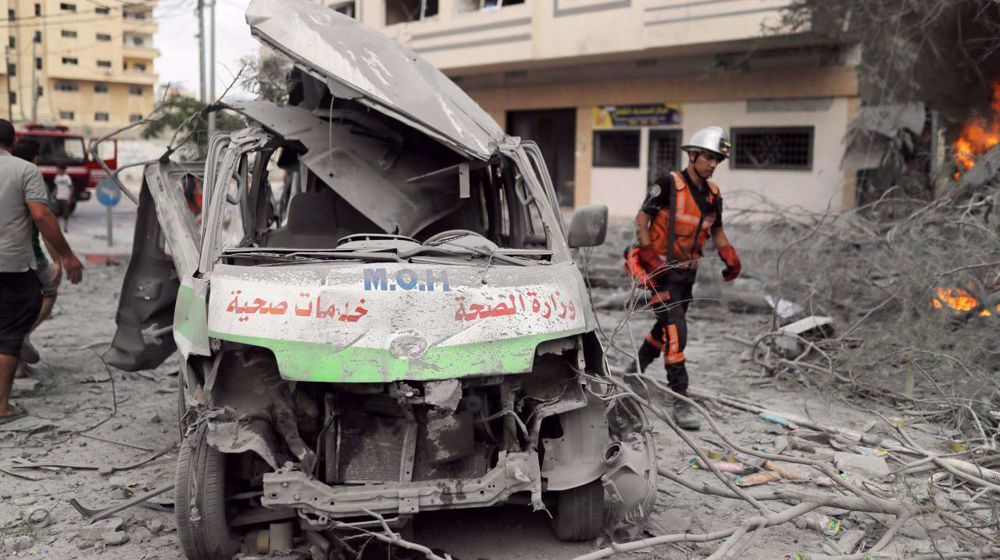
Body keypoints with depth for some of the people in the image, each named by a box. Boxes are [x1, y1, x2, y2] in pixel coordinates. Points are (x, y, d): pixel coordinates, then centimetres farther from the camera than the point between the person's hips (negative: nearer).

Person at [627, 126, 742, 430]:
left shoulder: (713, 193, 7)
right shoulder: (669, 183, -13)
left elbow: (716, 230, 20)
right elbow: (641, 220, -11)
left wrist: (729, 255, 3)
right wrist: (650, 257, -20)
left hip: (687, 270, 7)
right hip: (661, 268, -7)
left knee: (666, 327, 20)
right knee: (675, 331, -16)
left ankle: (636, 370, 43)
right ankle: (681, 401, -15)